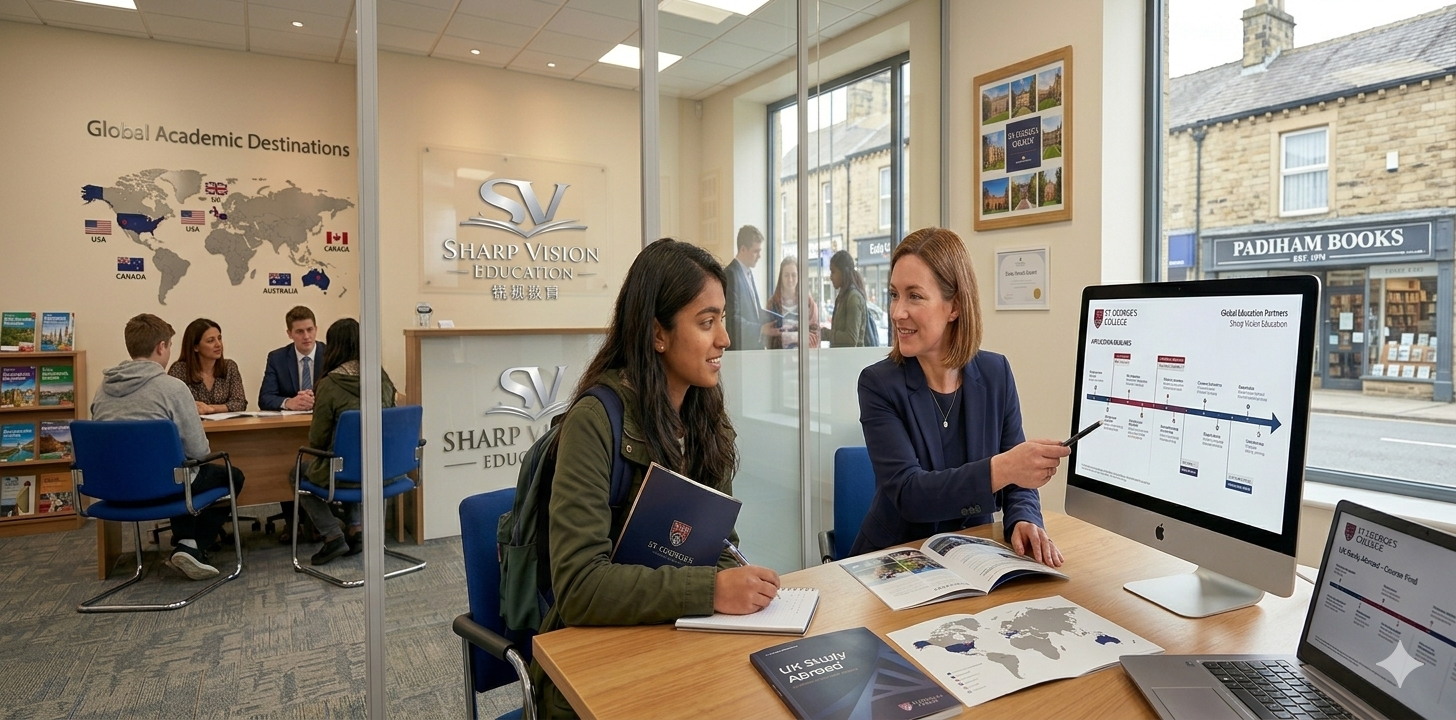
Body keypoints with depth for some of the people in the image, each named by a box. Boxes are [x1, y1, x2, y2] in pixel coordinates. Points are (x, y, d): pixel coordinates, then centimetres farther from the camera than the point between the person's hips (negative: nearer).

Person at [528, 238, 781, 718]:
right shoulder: (595, 421, -19)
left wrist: (738, 584, -14)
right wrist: (711, 590, -29)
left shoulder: (706, 418, 3)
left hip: (680, 638, 6)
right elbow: (579, 586, -23)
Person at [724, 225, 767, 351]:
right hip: (740, 347, -9)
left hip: (754, 345, 9)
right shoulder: (731, 274, -15)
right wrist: (761, 329, -22)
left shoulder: (748, 272, 16)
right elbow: (733, 319, -20)